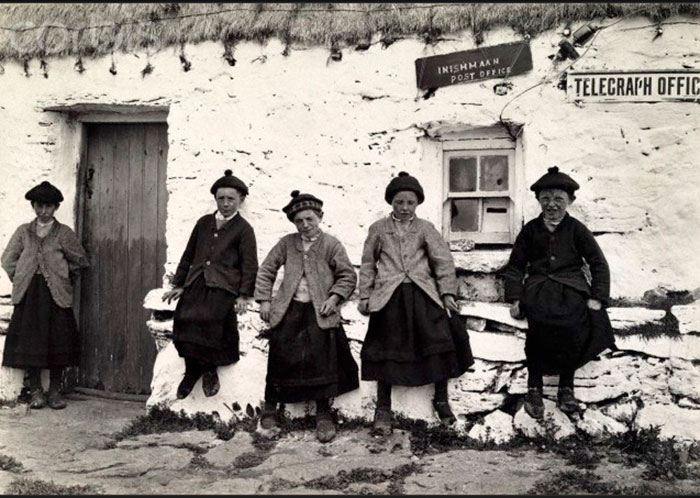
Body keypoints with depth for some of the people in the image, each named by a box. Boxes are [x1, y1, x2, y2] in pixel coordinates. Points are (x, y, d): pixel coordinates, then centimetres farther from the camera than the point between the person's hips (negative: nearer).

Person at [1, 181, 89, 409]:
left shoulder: (64, 233, 3)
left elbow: (79, 261, 8)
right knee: (30, 342, 1)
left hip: (56, 295, -1)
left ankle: (55, 390, 11)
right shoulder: (23, 232, 8)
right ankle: (36, 390, 11)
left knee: (58, 342, 0)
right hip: (29, 295, 1)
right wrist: (21, 280, 5)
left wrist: (65, 281, 7)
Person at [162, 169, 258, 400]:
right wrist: (178, 284, 16)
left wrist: (244, 295, -8)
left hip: (223, 286, -4)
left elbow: (249, 265, 1)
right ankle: (193, 370, 1)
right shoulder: (203, 223, 21)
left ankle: (208, 370, -6)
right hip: (196, 283, 4)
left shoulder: (244, 229, 6)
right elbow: (188, 255, 22)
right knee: (184, 320, -18)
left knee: (209, 320, -27)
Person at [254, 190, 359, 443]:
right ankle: (270, 406, 18)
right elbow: (266, 270, 15)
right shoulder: (286, 243, 10)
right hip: (288, 308, 2)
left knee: (321, 356, -11)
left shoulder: (331, 245, 2)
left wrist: (334, 298, -10)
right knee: (280, 355, -1)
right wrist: (264, 300, 6)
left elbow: (348, 276, 2)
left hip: (319, 311, -2)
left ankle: (323, 414, -2)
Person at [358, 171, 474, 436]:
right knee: (386, 349, 2)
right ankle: (383, 409, 14)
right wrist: (365, 295, 7)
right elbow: (368, 263, 12)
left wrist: (447, 292, -3)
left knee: (439, 342, -5)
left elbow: (444, 260, 5)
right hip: (389, 297, 0)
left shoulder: (425, 228, 8)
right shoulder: (378, 229, 8)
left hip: (423, 294, 1)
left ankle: (441, 399, 16)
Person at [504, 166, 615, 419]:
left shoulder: (576, 229, 10)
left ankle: (566, 387, -10)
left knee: (573, 325, -31)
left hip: (570, 287, 0)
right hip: (538, 287, 0)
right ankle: (534, 388, -20)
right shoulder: (530, 229, 14)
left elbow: (599, 263, 9)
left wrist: (596, 298, -4)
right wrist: (514, 298, 0)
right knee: (538, 322, -32)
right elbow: (515, 265, 12)